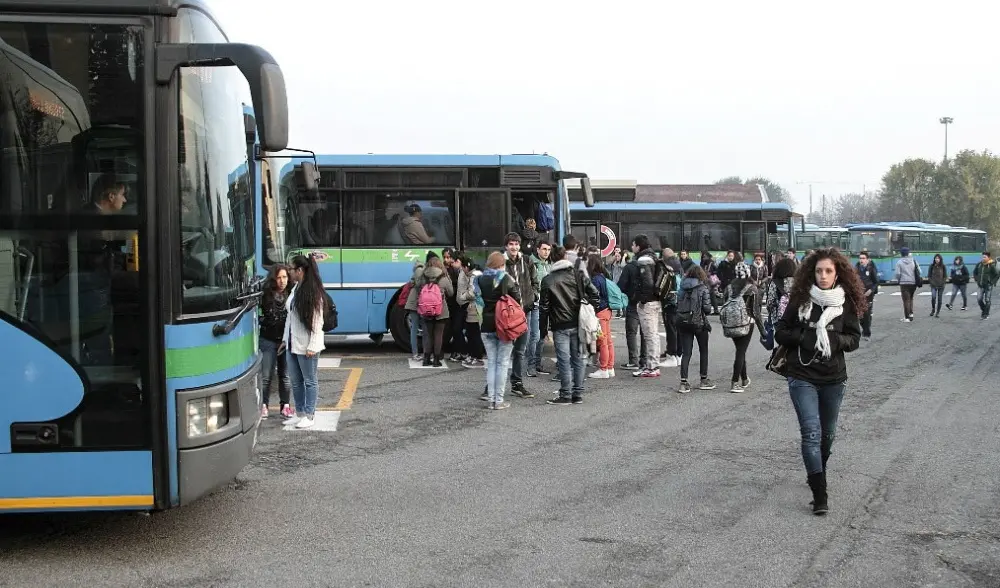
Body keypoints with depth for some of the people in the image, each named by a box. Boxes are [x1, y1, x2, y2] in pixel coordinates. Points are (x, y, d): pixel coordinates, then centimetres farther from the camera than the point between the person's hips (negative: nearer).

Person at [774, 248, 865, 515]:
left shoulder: (846, 303, -1)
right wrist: (806, 337, -15)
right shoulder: (799, 300, -4)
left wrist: (834, 340, -17)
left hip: (834, 378, 2)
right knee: (811, 433, -12)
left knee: (827, 434, 16)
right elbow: (780, 333, 1)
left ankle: (817, 474, 41)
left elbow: (854, 338, 2)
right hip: (802, 377, -2)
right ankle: (819, 493, -11)